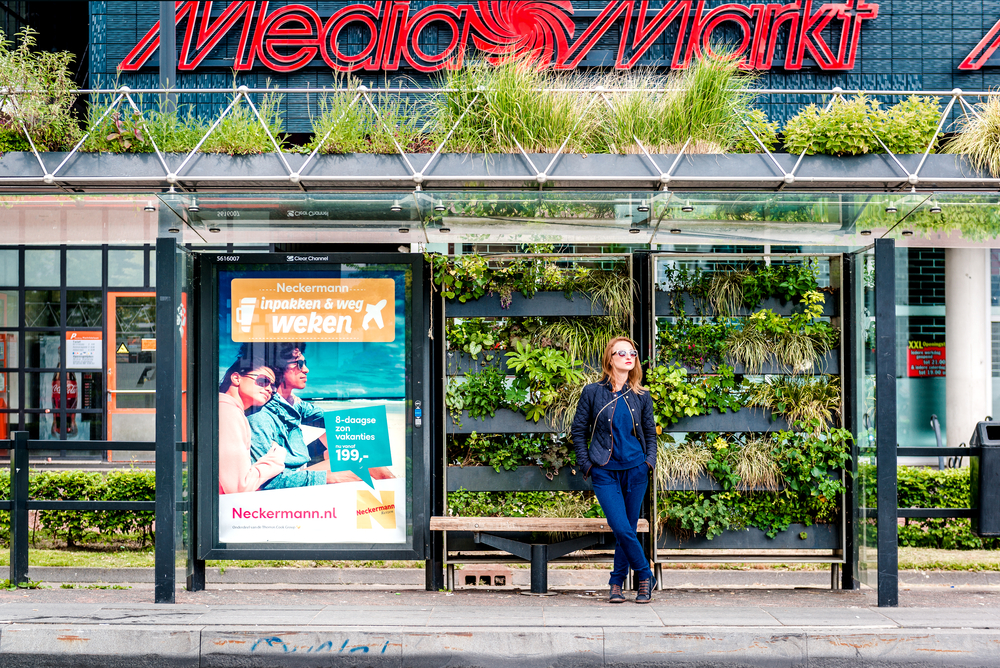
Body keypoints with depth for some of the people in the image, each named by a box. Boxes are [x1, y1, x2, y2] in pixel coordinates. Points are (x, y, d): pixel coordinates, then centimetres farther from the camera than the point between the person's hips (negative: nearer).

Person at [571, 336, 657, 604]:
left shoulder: (641, 396, 7)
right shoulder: (592, 392, 0)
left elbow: (650, 432, 17)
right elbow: (578, 430, 6)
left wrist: (650, 460, 2)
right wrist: (586, 464, -1)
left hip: (635, 471, 2)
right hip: (605, 473, -2)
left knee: (628, 530, 5)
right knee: (621, 529, -13)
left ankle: (617, 583, 18)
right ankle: (646, 576, 5)